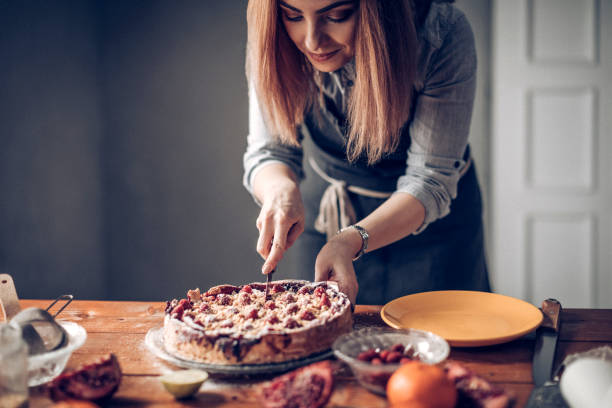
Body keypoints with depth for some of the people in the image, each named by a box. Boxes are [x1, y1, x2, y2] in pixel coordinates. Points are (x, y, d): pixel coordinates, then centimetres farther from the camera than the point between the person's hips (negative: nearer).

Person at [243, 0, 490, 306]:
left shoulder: (443, 36, -31)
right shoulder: (274, 40, -24)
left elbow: (429, 180, -29)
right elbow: (268, 151, -17)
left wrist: (350, 241, -45)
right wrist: (280, 187, -40)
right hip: (323, 212, 2)